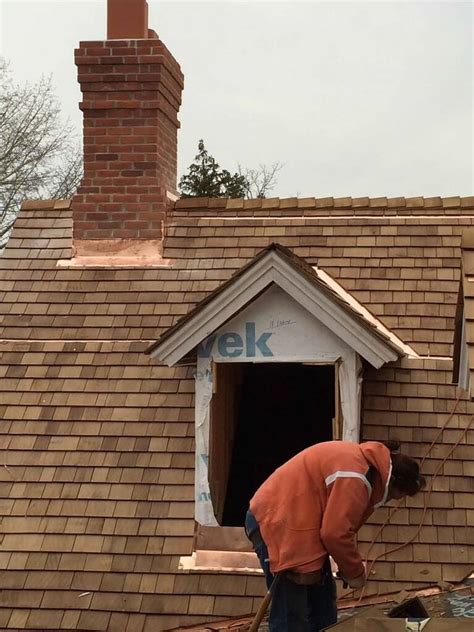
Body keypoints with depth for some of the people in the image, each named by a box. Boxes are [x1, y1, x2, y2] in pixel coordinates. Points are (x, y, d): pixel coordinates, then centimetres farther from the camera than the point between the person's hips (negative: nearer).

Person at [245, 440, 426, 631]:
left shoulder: (362, 461, 10)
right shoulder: (354, 477, -23)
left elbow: (337, 525, 15)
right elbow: (335, 533, -25)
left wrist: (350, 567, 7)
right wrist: (355, 572, -10)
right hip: (277, 523, -11)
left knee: (323, 608, 15)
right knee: (292, 614, -11)